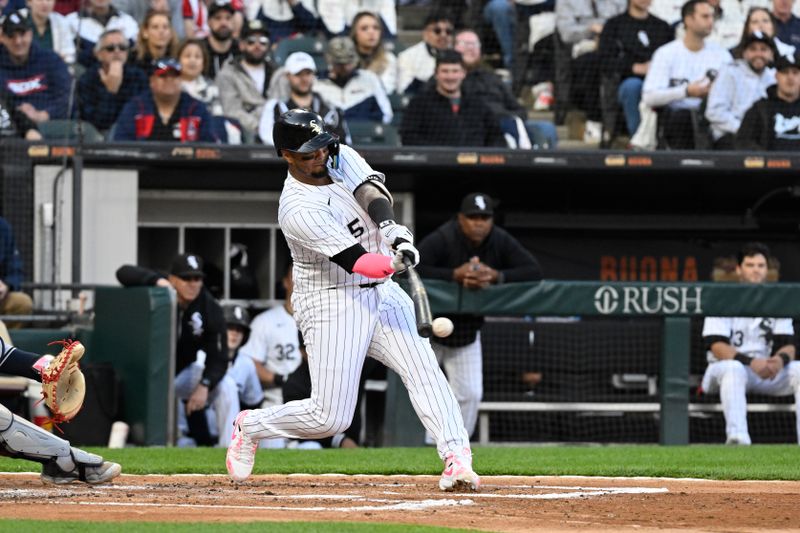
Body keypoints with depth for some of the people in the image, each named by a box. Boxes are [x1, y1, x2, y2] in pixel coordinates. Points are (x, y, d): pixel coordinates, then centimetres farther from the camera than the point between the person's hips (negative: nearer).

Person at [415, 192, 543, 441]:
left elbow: (534, 271, -15)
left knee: (470, 395, 0)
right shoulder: (441, 240, -24)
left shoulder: (501, 242, -10)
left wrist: (496, 276, -30)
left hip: (467, 332, 4)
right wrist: (455, 275, -42)